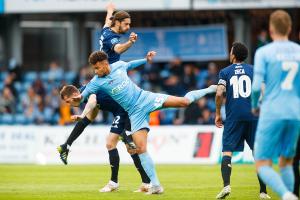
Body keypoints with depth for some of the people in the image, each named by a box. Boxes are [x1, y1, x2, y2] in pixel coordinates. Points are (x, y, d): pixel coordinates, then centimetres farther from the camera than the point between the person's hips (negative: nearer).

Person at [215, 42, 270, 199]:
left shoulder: (225, 72, 5)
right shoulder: (253, 70, 9)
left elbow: (219, 93, -7)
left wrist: (217, 114, 4)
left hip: (233, 117, -1)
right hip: (252, 116, 1)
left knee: (227, 152, 0)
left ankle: (226, 185, -21)